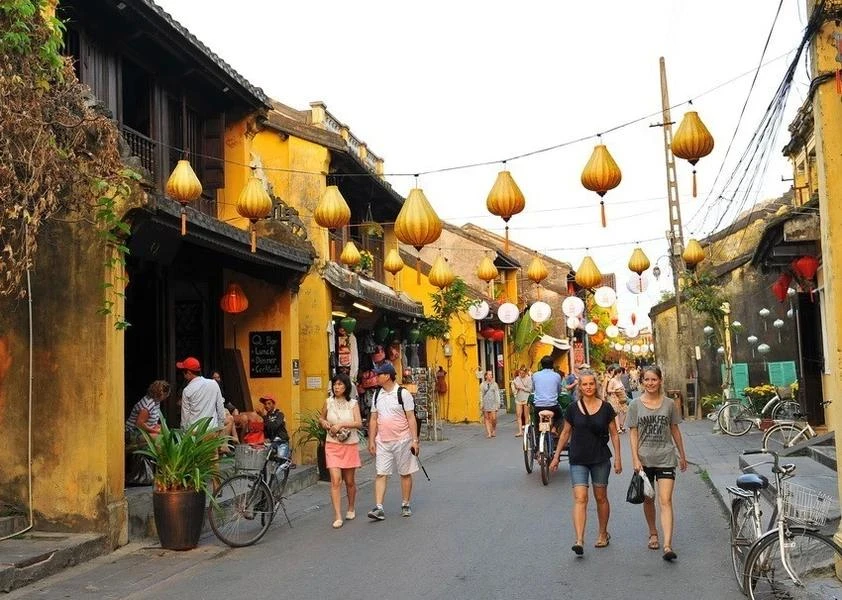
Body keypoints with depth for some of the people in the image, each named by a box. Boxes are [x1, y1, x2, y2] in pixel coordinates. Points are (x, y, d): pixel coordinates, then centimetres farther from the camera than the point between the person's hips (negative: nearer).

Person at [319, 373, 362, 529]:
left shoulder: (353, 403, -1)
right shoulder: (328, 402, 4)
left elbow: (359, 423, -13)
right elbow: (322, 418, 19)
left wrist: (341, 424, -24)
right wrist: (324, 423, -3)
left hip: (350, 445, 0)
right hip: (332, 446, 0)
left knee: (349, 481, 11)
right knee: (335, 480, -12)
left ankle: (351, 509, 34)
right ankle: (338, 517, -12)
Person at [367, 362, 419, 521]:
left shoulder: (403, 394, -8)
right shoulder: (377, 395, 8)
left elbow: (411, 419, -8)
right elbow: (373, 419, 12)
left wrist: (415, 440, -12)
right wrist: (371, 441, 8)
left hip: (402, 441, -4)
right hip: (382, 441, 4)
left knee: (405, 473, 7)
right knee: (381, 474, -2)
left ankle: (406, 505, 19)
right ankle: (379, 508, -3)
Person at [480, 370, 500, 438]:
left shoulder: (494, 384, 8)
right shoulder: (482, 384, 5)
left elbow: (497, 394, 8)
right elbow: (481, 395, 6)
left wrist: (498, 403, 3)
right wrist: (481, 404, 0)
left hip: (493, 403, 0)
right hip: (485, 403, 0)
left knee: (493, 418, -7)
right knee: (486, 418, -1)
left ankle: (493, 430, 16)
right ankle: (489, 433, 2)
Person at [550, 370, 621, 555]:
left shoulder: (606, 408, -1)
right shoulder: (573, 408, 0)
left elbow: (614, 434, 4)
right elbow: (565, 433, 9)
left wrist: (618, 458, 0)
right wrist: (556, 456, 10)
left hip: (601, 459, 1)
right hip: (578, 459, 0)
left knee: (601, 497, 12)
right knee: (580, 498, -11)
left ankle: (603, 534, 31)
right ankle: (579, 541, -17)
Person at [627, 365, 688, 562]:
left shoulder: (669, 404, 2)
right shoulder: (636, 405, 0)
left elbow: (675, 431, 11)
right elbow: (633, 434, 0)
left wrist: (682, 455, 16)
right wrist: (635, 458, -8)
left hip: (665, 458, -1)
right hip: (645, 459, 1)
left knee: (665, 501, -10)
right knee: (648, 499, 14)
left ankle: (667, 545, -16)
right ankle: (653, 533, 35)